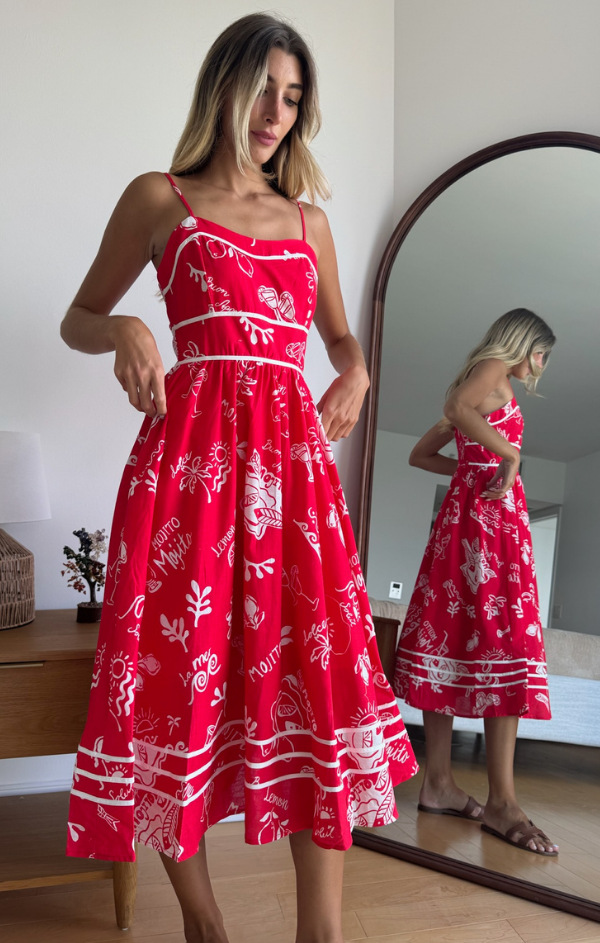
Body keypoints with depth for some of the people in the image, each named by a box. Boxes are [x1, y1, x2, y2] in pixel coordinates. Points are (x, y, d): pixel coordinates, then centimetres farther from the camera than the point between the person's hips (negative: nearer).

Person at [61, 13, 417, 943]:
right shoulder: (160, 197, 11)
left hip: (294, 454, 4)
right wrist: (122, 330, -9)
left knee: (320, 672, -1)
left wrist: (355, 374, 9)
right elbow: (77, 319, 14)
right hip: (193, 449, -3)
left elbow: (339, 332, 31)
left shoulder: (308, 218, 21)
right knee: (185, 666, 0)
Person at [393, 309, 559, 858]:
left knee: (455, 635, 4)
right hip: (494, 512, -9)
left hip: (465, 509, 9)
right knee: (505, 641, -12)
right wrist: (508, 455, -17)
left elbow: (421, 454, 28)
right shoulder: (493, 368, 1)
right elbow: (457, 407, -23)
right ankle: (502, 801, -12)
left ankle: (438, 782, 7)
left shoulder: (482, 382, 27)